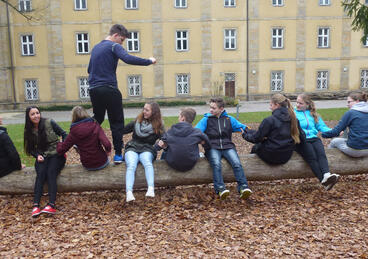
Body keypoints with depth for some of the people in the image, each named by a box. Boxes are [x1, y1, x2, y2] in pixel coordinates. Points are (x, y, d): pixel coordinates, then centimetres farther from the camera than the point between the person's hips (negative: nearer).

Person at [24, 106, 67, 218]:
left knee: (51, 173, -29)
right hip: (42, 156, 2)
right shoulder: (28, 130, 7)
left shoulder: (49, 123, -3)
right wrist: (38, 155, -8)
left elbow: (64, 134, 2)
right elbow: (31, 148, 12)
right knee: (40, 173, -27)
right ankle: (36, 205, -36)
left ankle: (51, 205, -40)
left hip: (56, 154, -2)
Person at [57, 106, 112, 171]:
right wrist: (108, 151, -1)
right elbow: (107, 144, -22)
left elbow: (60, 150, -5)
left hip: (88, 167, -1)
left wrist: (59, 143, 16)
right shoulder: (95, 126, -13)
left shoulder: (73, 132, -11)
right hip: (102, 163, 1)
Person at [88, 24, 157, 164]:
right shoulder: (114, 46, -5)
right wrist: (149, 61, -17)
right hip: (109, 89, -7)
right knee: (116, 122, 2)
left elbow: (89, 69, 26)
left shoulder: (95, 48, 19)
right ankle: (118, 154, 2)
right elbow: (128, 59, -23)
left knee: (97, 120, 21)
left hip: (93, 90, 7)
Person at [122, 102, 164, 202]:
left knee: (147, 163, -36)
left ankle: (151, 189, -52)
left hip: (146, 150, -1)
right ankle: (129, 192, -48)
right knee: (131, 166, -30)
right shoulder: (137, 121, 14)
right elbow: (123, 130, 20)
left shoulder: (158, 126, 8)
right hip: (132, 148, 1)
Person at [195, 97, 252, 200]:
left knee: (237, 163, -26)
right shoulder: (206, 119, 13)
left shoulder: (229, 119, 18)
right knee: (216, 164, -32)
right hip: (212, 148, -1)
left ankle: (243, 187, -31)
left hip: (227, 147, 2)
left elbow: (242, 127, 16)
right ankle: (220, 189, -40)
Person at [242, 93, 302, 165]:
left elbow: (256, 138, -13)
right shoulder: (293, 118, -4)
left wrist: (245, 135, 7)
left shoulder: (269, 120, -20)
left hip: (272, 157, -6)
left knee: (255, 148, 22)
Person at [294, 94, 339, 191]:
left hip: (313, 138, 3)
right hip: (300, 140, -3)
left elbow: (322, 127, 19)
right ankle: (323, 181, -43)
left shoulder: (313, 114, 25)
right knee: (312, 157, -29)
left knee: (321, 154, -29)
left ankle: (327, 175, -49)